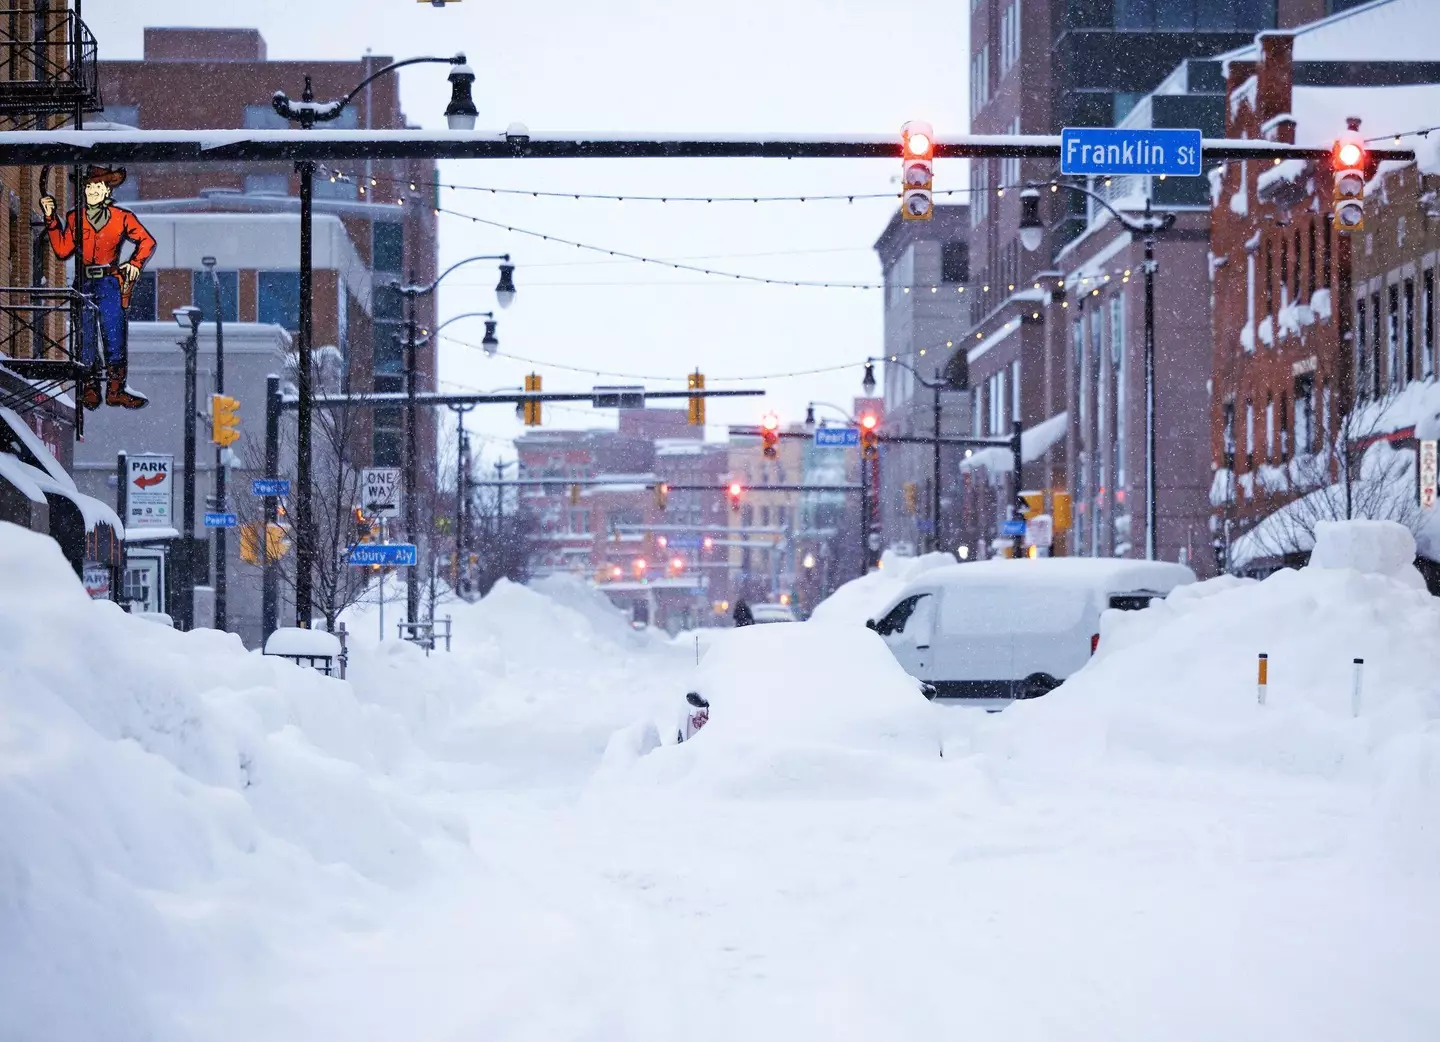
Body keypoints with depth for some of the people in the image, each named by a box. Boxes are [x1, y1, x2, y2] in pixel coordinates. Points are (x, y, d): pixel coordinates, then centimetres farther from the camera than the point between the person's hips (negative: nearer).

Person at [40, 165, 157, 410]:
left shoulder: (121, 218, 3)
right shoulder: (75, 218, 7)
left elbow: (147, 241, 14)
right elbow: (62, 250, 0)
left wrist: (135, 263, 2)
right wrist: (51, 220, -4)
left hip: (110, 284, -2)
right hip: (83, 284, 2)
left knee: (114, 337, -7)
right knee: (85, 340, 2)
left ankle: (115, 390, 0)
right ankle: (89, 391, 10)